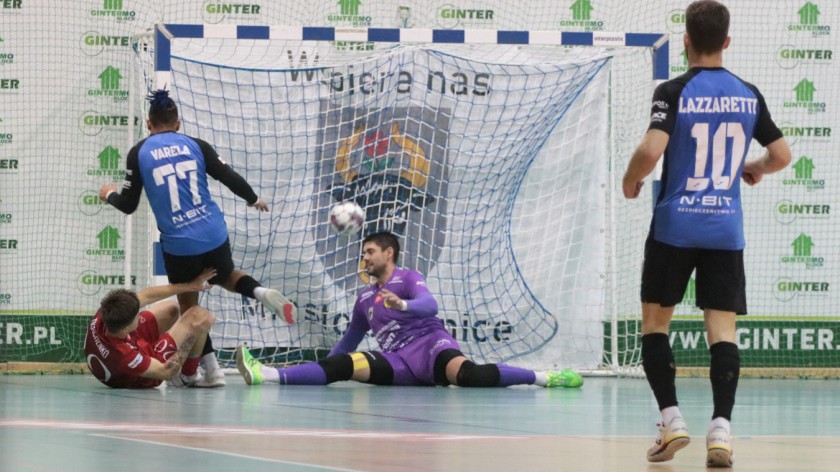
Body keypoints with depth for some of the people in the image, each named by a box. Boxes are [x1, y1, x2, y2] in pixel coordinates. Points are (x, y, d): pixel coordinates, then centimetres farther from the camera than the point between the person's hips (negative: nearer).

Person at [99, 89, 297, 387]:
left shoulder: (138, 154, 0)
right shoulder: (196, 146, 4)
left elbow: (128, 205, 4)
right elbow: (230, 177, 5)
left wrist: (109, 194, 26)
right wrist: (253, 199, 24)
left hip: (178, 245, -2)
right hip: (214, 236, 2)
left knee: (188, 306, 15)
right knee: (226, 276, 30)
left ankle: (211, 370, 9)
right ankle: (261, 293, -1)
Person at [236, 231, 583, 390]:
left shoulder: (408, 279, 6)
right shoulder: (365, 299, 25)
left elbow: (429, 305, -15)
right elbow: (349, 341, 37)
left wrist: (402, 305, -35)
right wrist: (322, 369, 35)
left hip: (430, 345, -5)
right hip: (398, 362, 5)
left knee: (468, 374, -38)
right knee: (343, 365, -17)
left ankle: (544, 377, -35)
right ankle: (268, 376, -35)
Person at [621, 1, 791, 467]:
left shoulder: (674, 92, -9)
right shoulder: (749, 96, 4)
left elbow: (651, 150, -21)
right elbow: (782, 154, 9)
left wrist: (631, 181, 0)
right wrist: (756, 169, 31)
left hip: (675, 226, -3)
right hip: (727, 230, 3)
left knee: (655, 322, 11)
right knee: (722, 328, 0)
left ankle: (672, 420, 1)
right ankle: (721, 429, -14)